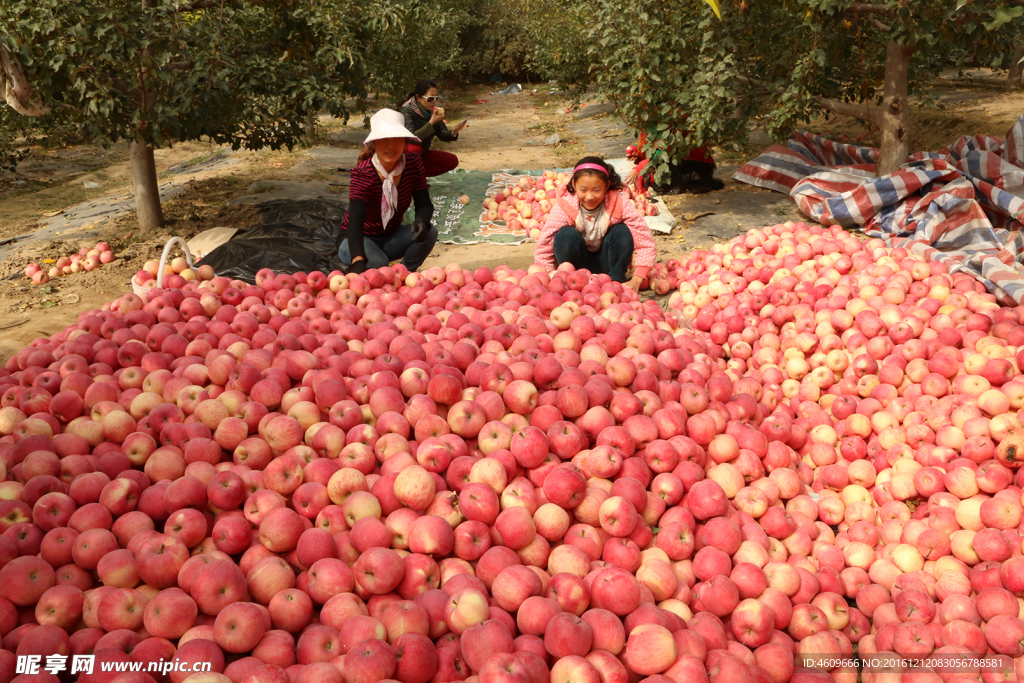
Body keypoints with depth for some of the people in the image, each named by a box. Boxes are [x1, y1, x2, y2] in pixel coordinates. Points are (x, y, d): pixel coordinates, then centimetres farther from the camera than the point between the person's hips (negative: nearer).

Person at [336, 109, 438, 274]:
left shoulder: (413, 165, -12)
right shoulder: (363, 173, -25)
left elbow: (424, 204, -9)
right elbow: (355, 221, -36)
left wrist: (421, 220, -36)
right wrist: (358, 261, -53)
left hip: (390, 238, 5)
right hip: (359, 239, -5)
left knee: (429, 232, -22)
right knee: (377, 262, -37)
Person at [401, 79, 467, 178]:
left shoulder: (433, 110, -4)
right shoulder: (407, 110, -23)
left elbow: (442, 134, -5)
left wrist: (453, 132, -27)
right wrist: (431, 122, -40)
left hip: (422, 154, 7)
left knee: (452, 160, -6)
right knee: (415, 148, -38)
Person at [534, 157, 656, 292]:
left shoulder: (619, 203, -21)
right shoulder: (564, 206, -22)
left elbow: (645, 242, -22)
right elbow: (543, 249, -20)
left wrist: (636, 281, -31)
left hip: (607, 261, 1)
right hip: (578, 262, -1)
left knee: (622, 232, -26)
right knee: (566, 235, -30)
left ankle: (617, 281, -10)